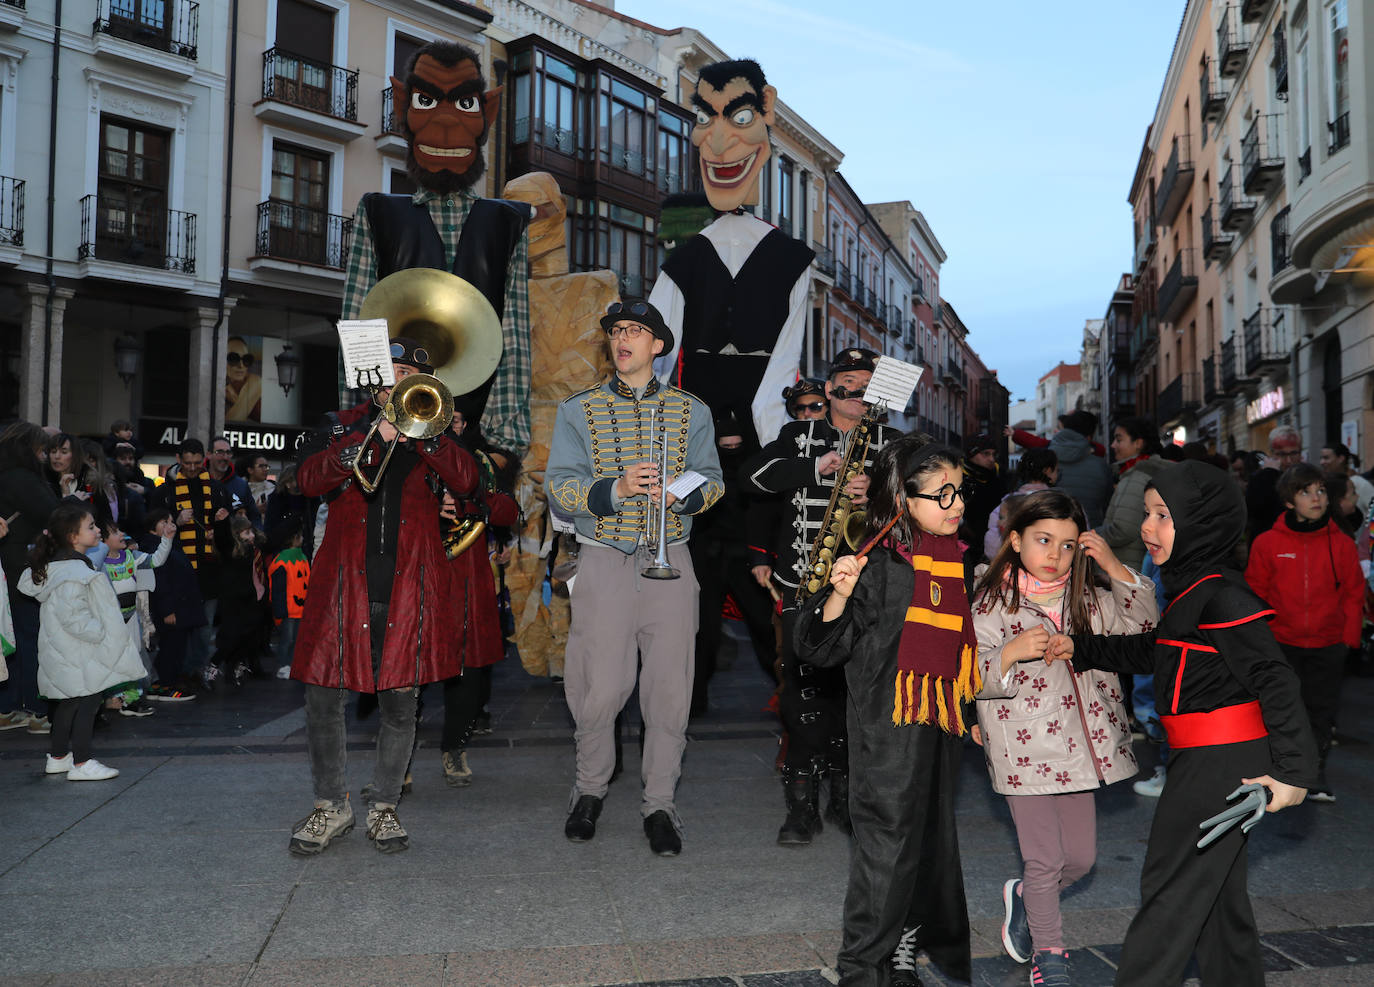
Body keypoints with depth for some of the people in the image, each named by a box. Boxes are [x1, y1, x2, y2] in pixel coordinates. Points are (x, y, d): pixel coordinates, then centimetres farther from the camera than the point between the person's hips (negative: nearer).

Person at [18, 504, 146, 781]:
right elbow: (72, 617, -28)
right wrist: (101, 633, -20)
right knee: (88, 701, -4)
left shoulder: (55, 565, 10)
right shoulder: (73, 572, -24)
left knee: (68, 702, 19)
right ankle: (81, 763, 1)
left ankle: (58, 757, 30)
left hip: (66, 653, 11)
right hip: (80, 654, -11)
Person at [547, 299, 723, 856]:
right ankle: (590, 789, 24)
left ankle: (660, 803, 16)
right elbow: (559, 486, 0)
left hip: (670, 564, 1)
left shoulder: (692, 412, 12)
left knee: (670, 687, 1)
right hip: (604, 562, -1)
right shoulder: (578, 411, 9)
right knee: (600, 689, -1)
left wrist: (681, 492, -13)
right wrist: (617, 488, -17)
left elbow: (712, 481, 10)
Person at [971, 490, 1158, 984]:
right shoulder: (992, 603, -9)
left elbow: (1143, 625, -1)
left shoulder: (1087, 598, 6)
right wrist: (1010, 654, -32)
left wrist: (1114, 566, -9)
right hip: (1024, 750, -5)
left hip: (1077, 747, 5)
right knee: (1044, 858, 2)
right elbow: (974, 680, -13)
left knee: (1081, 856, 13)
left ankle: (1024, 895, 42)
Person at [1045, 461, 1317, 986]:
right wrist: (1080, 648, 23)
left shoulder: (1222, 597, -19)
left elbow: (1274, 681, -22)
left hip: (1223, 761, -9)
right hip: (1207, 762, 9)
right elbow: (1151, 651, 25)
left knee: (1170, 890, -2)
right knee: (1217, 891, 18)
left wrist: (1293, 769, -23)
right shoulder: (1191, 590, 11)